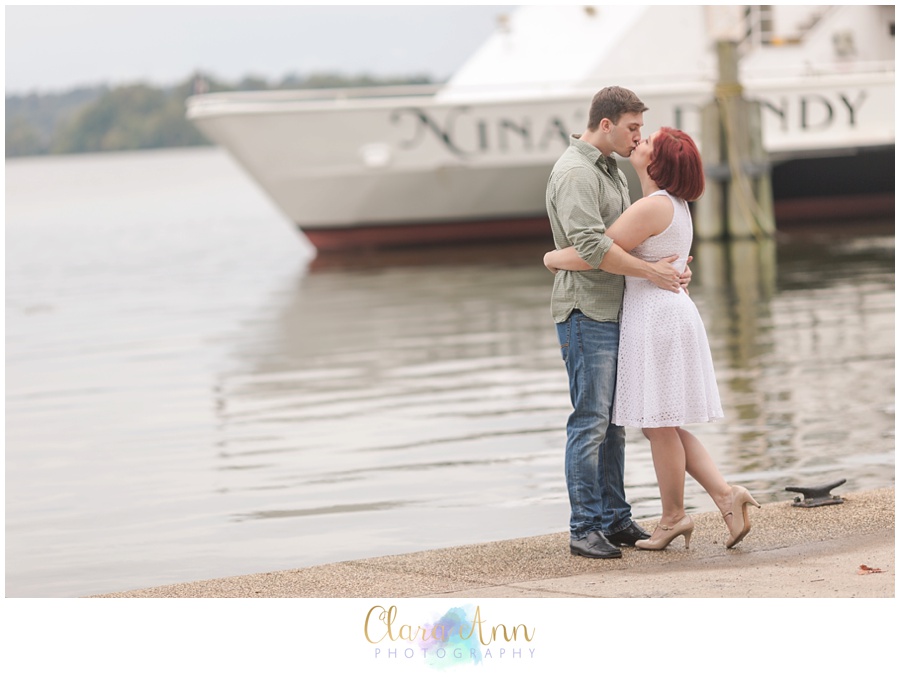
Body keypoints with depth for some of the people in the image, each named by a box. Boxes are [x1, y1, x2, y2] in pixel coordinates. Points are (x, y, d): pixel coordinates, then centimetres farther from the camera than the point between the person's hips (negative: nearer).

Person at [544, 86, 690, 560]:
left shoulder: (610, 170, 17)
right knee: (590, 422, -9)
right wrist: (651, 272, -19)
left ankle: (614, 520, 16)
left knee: (613, 421, 11)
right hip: (585, 312, -10)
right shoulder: (575, 173, -15)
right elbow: (590, 246, -25)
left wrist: (670, 265, 6)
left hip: (613, 313, 10)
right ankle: (584, 529, -7)